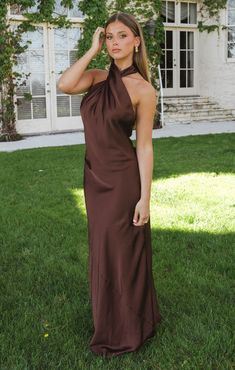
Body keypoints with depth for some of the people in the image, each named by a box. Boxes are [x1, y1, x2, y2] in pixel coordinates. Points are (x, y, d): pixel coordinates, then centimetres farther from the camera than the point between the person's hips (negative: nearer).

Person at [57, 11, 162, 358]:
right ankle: (111, 319, 41)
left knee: (122, 251, 6)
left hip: (123, 178, -6)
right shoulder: (98, 77, 4)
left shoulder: (143, 90, -10)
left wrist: (145, 197, -13)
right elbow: (64, 85, -16)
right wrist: (93, 49, -8)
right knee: (103, 249, 19)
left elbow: (144, 147, -11)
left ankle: (126, 331, 28)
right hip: (95, 176, 6)